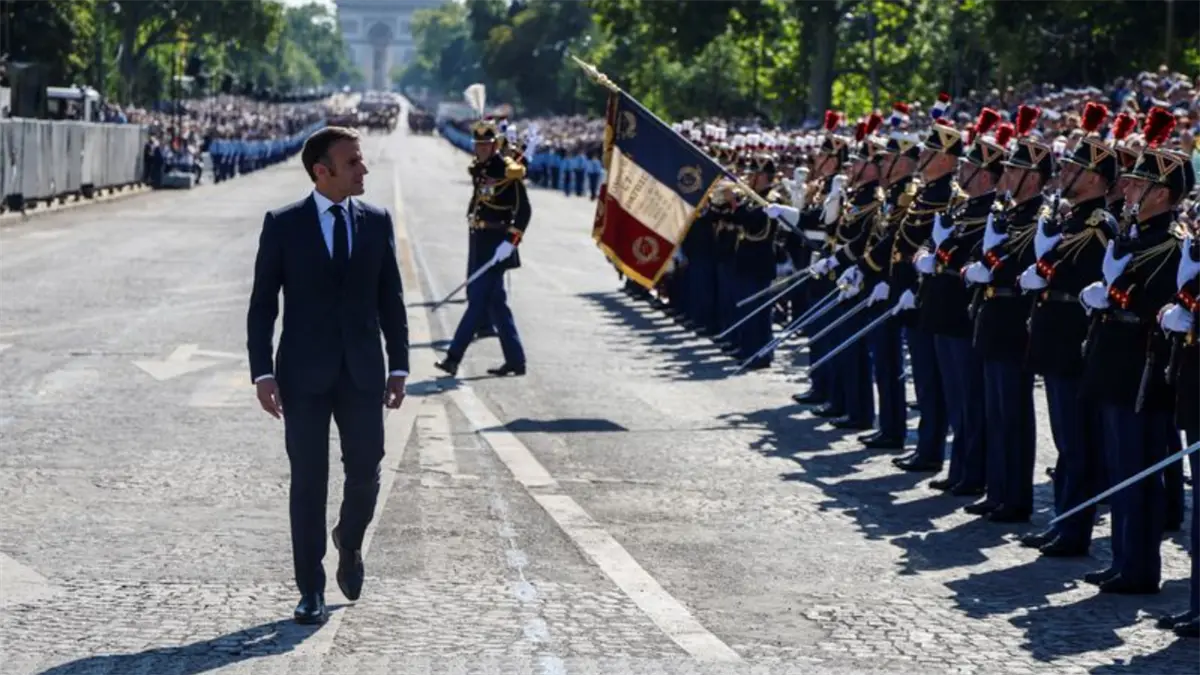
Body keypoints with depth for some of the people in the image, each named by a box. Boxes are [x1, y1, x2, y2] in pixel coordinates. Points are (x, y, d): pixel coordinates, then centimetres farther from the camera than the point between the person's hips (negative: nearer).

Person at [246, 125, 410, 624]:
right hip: (304, 375, -2)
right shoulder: (283, 225, -3)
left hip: (363, 373, 2)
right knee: (308, 482, 2)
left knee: (366, 472, 1)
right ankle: (311, 590, 11)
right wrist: (263, 373, -9)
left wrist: (399, 367, 4)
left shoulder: (377, 222, 5)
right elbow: (262, 305, -2)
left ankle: (349, 543, 33)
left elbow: (390, 299, 9)